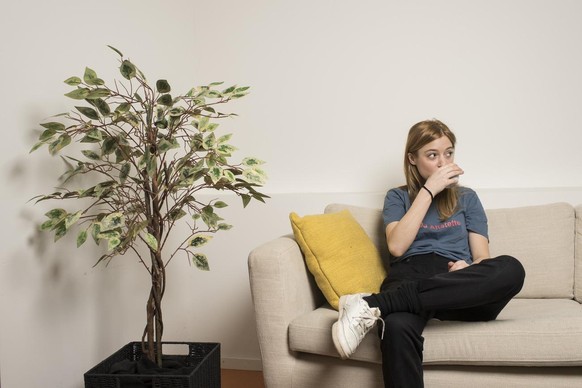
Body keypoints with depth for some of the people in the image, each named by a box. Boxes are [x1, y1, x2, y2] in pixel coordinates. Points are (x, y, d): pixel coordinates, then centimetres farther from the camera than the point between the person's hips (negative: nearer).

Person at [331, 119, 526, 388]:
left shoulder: (467, 197, 25)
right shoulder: (398, 197, 20)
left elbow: (482, 257, 14)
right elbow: (396, 247, 0)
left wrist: (469, 269, -12)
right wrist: (429, 190, 1)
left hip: (459, 288, 3)